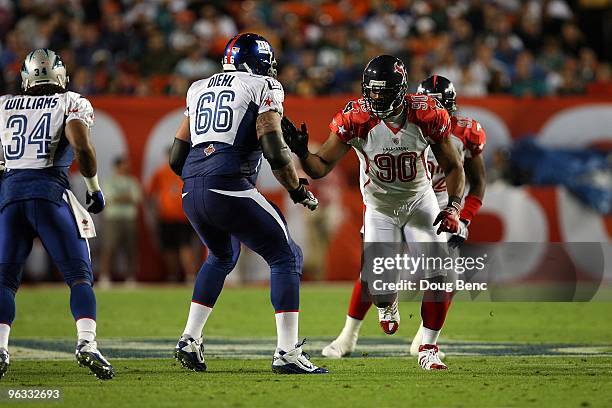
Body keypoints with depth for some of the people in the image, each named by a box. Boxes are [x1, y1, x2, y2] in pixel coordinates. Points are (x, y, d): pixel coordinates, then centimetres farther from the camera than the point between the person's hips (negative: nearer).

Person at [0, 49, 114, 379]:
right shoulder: (72, 104, 8)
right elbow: (82, 147, -8)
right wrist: (94, 188, 5)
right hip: (49, 190, -2)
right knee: (79, 275, 1)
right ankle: (86, 343, -21)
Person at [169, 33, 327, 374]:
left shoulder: (199, 89, 23)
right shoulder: (264, 88, 4)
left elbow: (177, 158, 21)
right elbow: (275, 151, -8)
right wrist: (299, 191, 5)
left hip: (192, 192, 7)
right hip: (230, 188, -7)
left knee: (222, 257, 32)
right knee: (287, 257, 5)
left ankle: (190, 340, 26)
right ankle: (288, 352, -5)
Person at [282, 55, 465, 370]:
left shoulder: (426, 115, -20)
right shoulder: (357, 119, -23)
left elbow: (453, 166, -7)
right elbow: (321, 167, -20)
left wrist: (454, 207, -21)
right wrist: (301, 152, -41)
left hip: (420, 203, 1)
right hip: (379, 208, -1)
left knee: (439, 274, -14)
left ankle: (428, 348, 3)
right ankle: (387, 303, 31)